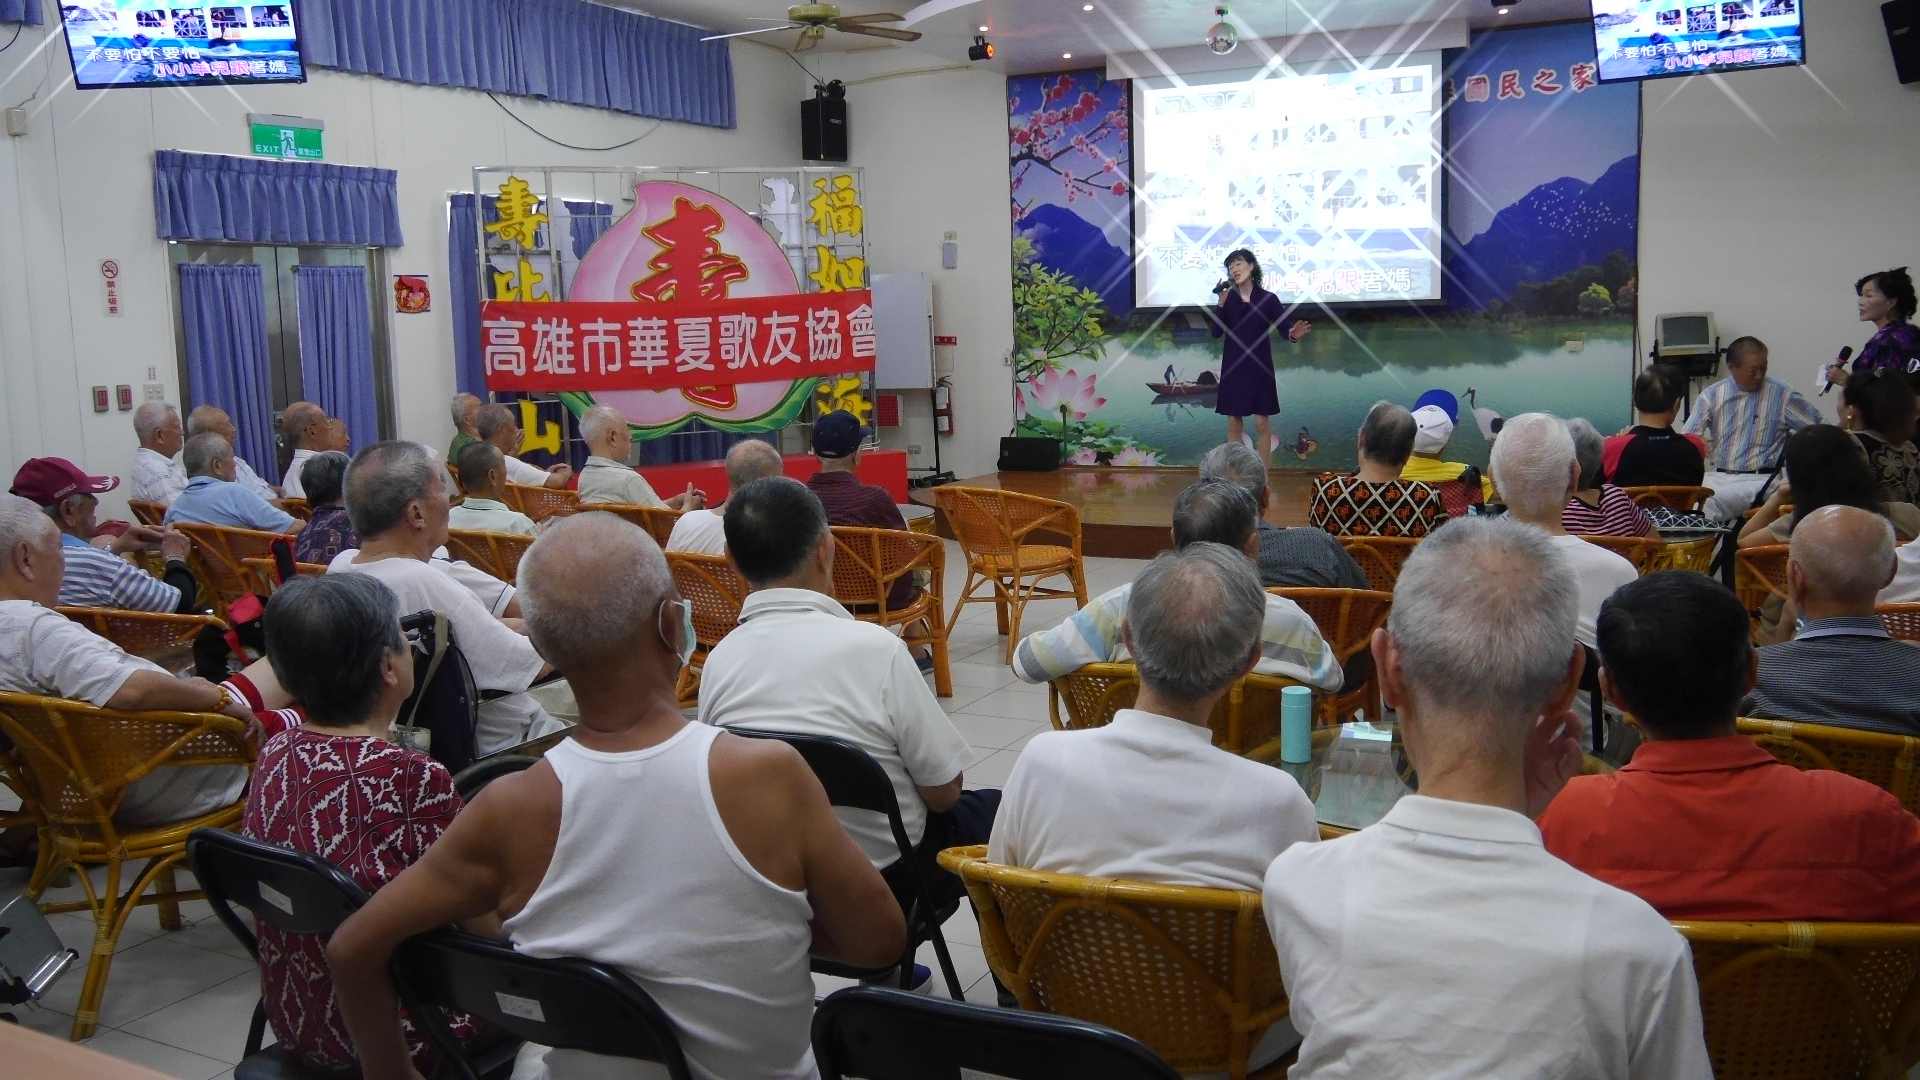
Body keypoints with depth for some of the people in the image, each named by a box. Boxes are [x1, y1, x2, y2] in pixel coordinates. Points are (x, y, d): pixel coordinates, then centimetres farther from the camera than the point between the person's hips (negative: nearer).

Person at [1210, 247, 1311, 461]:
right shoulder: (1227, 298, 2)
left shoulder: (1268, 299, -2)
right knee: (1234, 422, 5)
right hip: (1233, 367, 2)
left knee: (1262, 422, -1)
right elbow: (1216, 332, -6)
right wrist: (1220, 304, -17)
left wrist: (1293, 334, -32)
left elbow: (1284, 327, -8)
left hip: (1260, 367, -1)